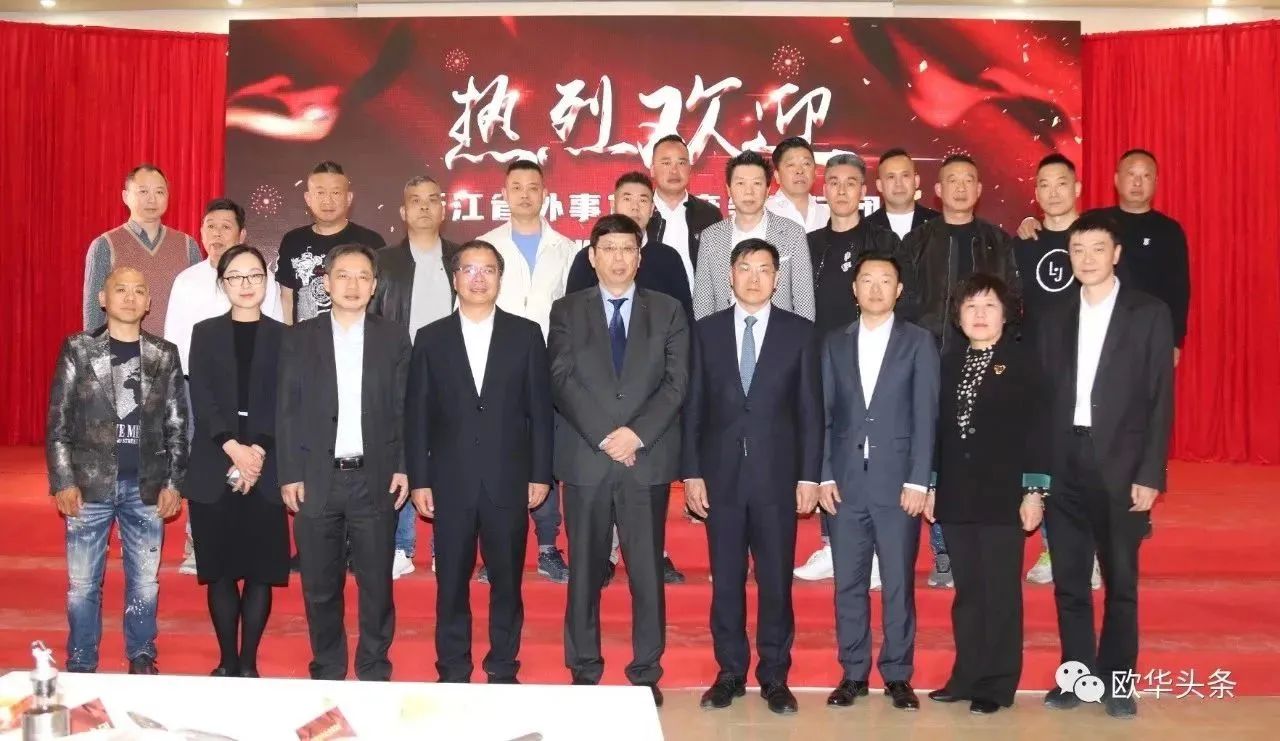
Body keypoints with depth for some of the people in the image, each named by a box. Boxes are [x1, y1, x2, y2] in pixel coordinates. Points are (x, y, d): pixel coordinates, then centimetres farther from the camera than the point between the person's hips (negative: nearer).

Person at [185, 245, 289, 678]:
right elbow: (202, 402, -1)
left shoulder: (283, 337, 7)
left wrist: (257, 452, -14)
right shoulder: (205, 334, 9)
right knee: (220, 571, 4)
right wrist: (235, 450, -13)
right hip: (214, 470, 1)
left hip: (266, 470, 0)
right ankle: (227, 662, 15)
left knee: (260, 571, 1)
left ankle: (249, 662, 11)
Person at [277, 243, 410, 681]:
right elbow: (287, 411, 3)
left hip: (375, 480, 0)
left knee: (376, 584, 5)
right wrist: (289, 474, -3)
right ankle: (327, 673, 22)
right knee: (320, 586, 8)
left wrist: (403, 468, -2)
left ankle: (374, 673, 18)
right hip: (317, 480, 0)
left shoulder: (393, 339, 6)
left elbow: (404, 410, 5)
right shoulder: (300, 338, 6)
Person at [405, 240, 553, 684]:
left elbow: (539, 409, 3)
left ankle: (503, 672, 21)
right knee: (452, 584, 7)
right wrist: (419, 481, -1)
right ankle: (452, 675, 20)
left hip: (509, 482, 0)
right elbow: (416, 416, 4)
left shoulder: (526, 334, 4)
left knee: (507, 582, 7)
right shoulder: (431, 338, 6)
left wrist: (540, 474, -1)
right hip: (451, 483, 0)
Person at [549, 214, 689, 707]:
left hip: (648, 459, 0)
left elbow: (676, 382, 0)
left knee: (647, 571, 4)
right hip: (585, 459, 0)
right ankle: (584, 671, 16)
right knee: (585, 571, 6)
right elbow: (561, 381, -2)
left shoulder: (668, 311, 9)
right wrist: (604, 436, -12)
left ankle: (646, 674, 15)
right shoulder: (567, 311, 8)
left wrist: (638, 433, -13)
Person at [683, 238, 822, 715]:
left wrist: (810, 476, -3)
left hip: (777, 475, -1)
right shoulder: (706, 331, 6)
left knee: (776, 582, 5)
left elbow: (811, 410, 2)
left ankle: (774, 677, 17)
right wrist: (691, 473, -1)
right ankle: (730, 674, 20)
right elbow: (694, 407, 5)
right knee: (726, 582, 7)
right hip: (720, 475, 1)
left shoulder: (800, 332, 4)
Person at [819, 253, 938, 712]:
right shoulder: (834, 344, 11)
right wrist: (824, 476, 0)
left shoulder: (919, 342, 5)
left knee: (898, 584, 3)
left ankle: (897, 675, 14)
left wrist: (919, 481, -8)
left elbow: (925, 415, -1)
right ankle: (853, 674, 15)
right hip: (845, 482, 2)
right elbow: (825, 414, 8)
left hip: (898, 483, -2)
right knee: (848, 584, 6)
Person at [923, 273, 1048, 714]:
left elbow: (1036, 427, -6)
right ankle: (967, 677, 20)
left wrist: (1034, 490, -10)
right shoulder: (949, 363, 12)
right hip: (956, 495, 5)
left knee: (1000, 592, 1)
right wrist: (930, 486, 11)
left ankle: (998, 685, 10)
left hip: (1002, 494, -4)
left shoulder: (1022, 360, -2)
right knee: (966, 592, 11)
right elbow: (938, 427, 13)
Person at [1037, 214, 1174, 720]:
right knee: (1068, 582, 7)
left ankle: (1118, 682, 18)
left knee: (1121, 582, 6)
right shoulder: (1056, 322, 11)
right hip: (1064, 468, 3)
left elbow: (1160, 399, -3)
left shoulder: (1149, 314, 1)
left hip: (1121, 468, -3)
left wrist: (1150, 474, -10)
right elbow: (1045, 401, 8)